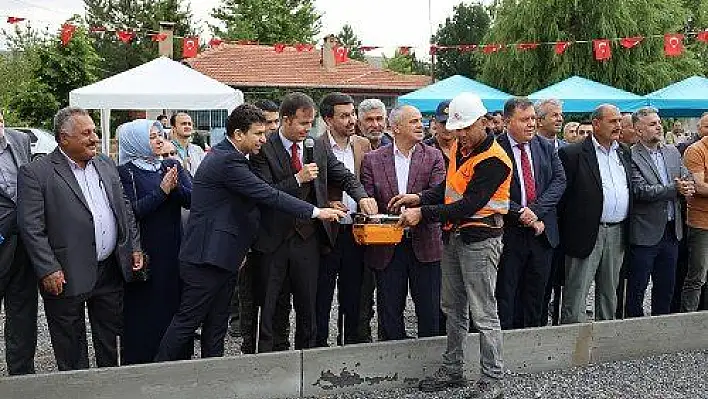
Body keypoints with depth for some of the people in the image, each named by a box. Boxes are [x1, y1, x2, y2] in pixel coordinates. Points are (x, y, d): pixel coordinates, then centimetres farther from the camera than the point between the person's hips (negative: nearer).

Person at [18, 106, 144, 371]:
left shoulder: (106, 165, 9)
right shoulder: (36, 173, -10)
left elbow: (125, 211, 15)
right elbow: (31, 227, -14)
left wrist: (134, 247, 7)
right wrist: (48, 270, -18)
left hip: (111, 270, 6)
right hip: (67, 277, -5)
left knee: (109, 337, 18)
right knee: (71, 347, 9)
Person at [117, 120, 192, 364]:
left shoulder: (172, 166, 10)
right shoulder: (126, 172, -4)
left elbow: (192, 199, 0)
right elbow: (132, 211, -14)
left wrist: (175, 187, -18)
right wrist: (162, 191, -18)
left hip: (174, 250, 4)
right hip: (144, 253, -4)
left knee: (175, 304, 8)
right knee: (145, 310, 2)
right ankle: (142, 362, 14)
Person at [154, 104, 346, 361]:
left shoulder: (225, 155, 14)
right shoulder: (227, 160, -18)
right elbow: (268, 195, -22)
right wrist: (316, 212, -20)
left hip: (223, 258, 10)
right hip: (207, 258, -10)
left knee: (217, 325, 13)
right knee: (187, 321, -1)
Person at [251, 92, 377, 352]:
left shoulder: (319, 148, 8)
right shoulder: (264, 149, -7)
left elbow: (344, 176, 8)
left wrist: (362, 196, -11)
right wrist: (298, 179, -21)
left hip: (307, 237, 4)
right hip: (274, 240, -4)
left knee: (307, 304, 11)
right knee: (268, 305, 4)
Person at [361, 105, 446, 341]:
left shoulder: (433, 157, 5)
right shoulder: (373, 160, 5)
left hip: (424, 245, 0)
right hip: (387, 248, 0)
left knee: (429, 310, 6)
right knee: (389, 312, 8)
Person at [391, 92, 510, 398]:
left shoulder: (494, 160, -19)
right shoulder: (459, 147, 8)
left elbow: (468, 204, -23)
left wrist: (423, 214, -23)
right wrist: (419, 198, -2)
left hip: (480, 239, -8)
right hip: (453, 235, 8)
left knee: (484, 314, -2)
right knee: (453, 309, 16)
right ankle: (453, 370, 29)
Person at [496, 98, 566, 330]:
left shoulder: (546, 147, 8)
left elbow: (559, 180, 0)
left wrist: (535, 210, -12)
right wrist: (520, 213, -18)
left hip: (542, 231, 5)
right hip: (509, 232, -4)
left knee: (536, 294, 12)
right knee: (505, 295, 3)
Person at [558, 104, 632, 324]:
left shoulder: (624, 153, 13)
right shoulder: (573, 153, -8)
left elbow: (632, 189, 19)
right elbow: (562, 194, -8)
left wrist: (627, 228, 13)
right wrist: (568, 228, -8)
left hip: (617, 232, 6)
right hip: (586, 233, -6)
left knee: (609, 291, 16)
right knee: (576, 293, -3)